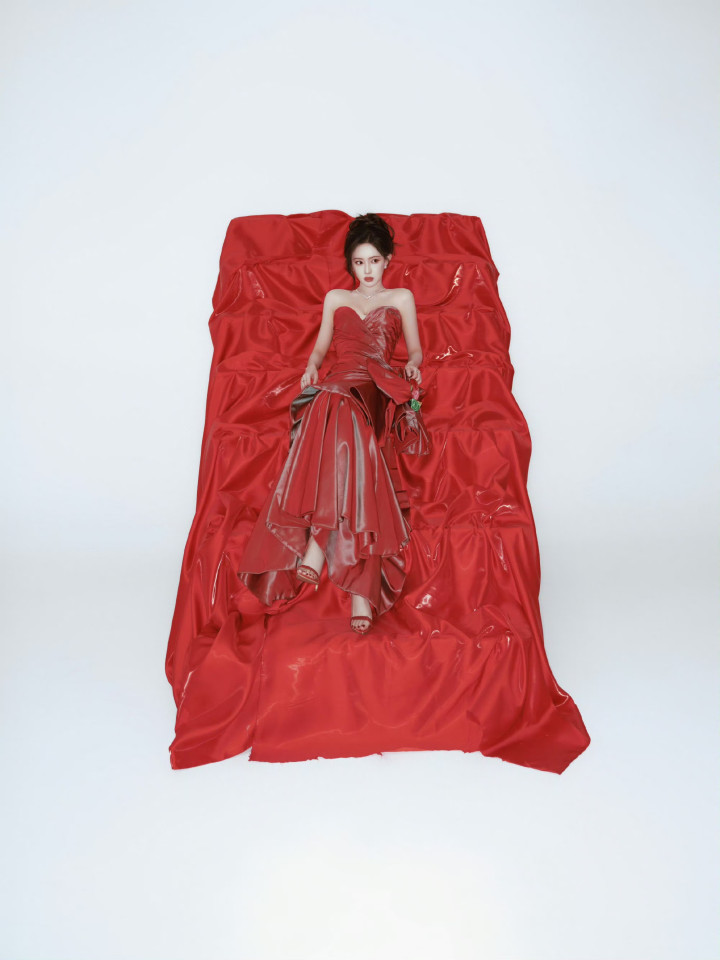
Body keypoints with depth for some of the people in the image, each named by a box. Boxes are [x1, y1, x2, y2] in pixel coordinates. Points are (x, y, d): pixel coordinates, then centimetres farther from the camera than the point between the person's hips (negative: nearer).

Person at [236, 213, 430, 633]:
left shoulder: (401, 297, 27)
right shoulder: (335, 298, 31)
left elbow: (416, 349, 23)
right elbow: (321, 346, 27)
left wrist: (412, 367, 0)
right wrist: (312, 367, 4)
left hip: (379, 389, -1)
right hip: (337, 387, 1)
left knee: (341, 410, -40)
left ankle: (318, 540, -45)